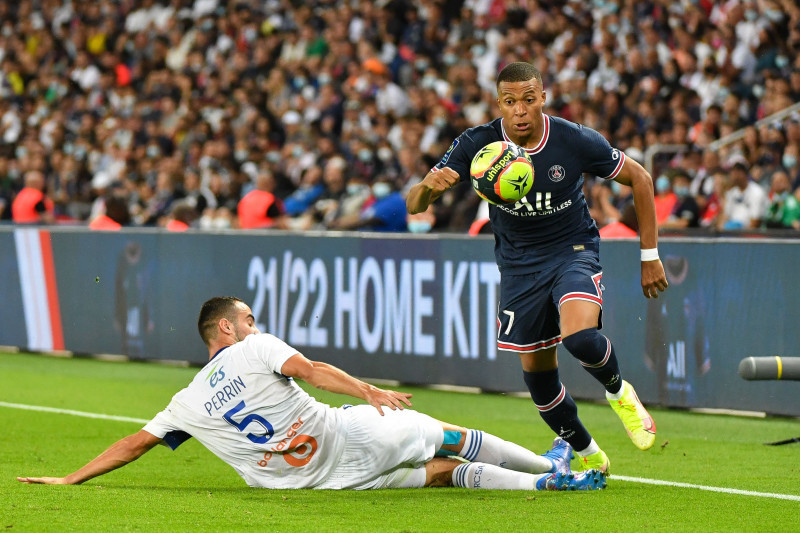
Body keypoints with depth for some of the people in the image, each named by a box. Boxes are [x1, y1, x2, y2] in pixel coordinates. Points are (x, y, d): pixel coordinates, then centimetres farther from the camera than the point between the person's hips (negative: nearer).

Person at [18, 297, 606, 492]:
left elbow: (134, 443, 9)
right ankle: (552, 467, 23)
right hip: (348, 438, -5)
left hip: (317, 479, 5)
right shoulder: (255, 351, -1)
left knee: (446, 472, 13)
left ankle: (545, 480, 9)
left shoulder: (188, 403, 11)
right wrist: (368, 391, -28)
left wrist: (70, 479, 14)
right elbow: (310, 368, -17)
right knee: (453, 439, 15)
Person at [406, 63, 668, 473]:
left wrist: (650, 255, -3)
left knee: (579, 337, -30)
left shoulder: (576, 141, -18)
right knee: (537, 374, 4)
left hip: (573, 250, -3)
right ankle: (588, 456, 28)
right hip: (518, 263, 3)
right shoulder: (477, 145, -16)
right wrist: (428, 186, -41)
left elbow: (639, 178, -3)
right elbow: (414, 205, -16)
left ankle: (618, 392, 4)